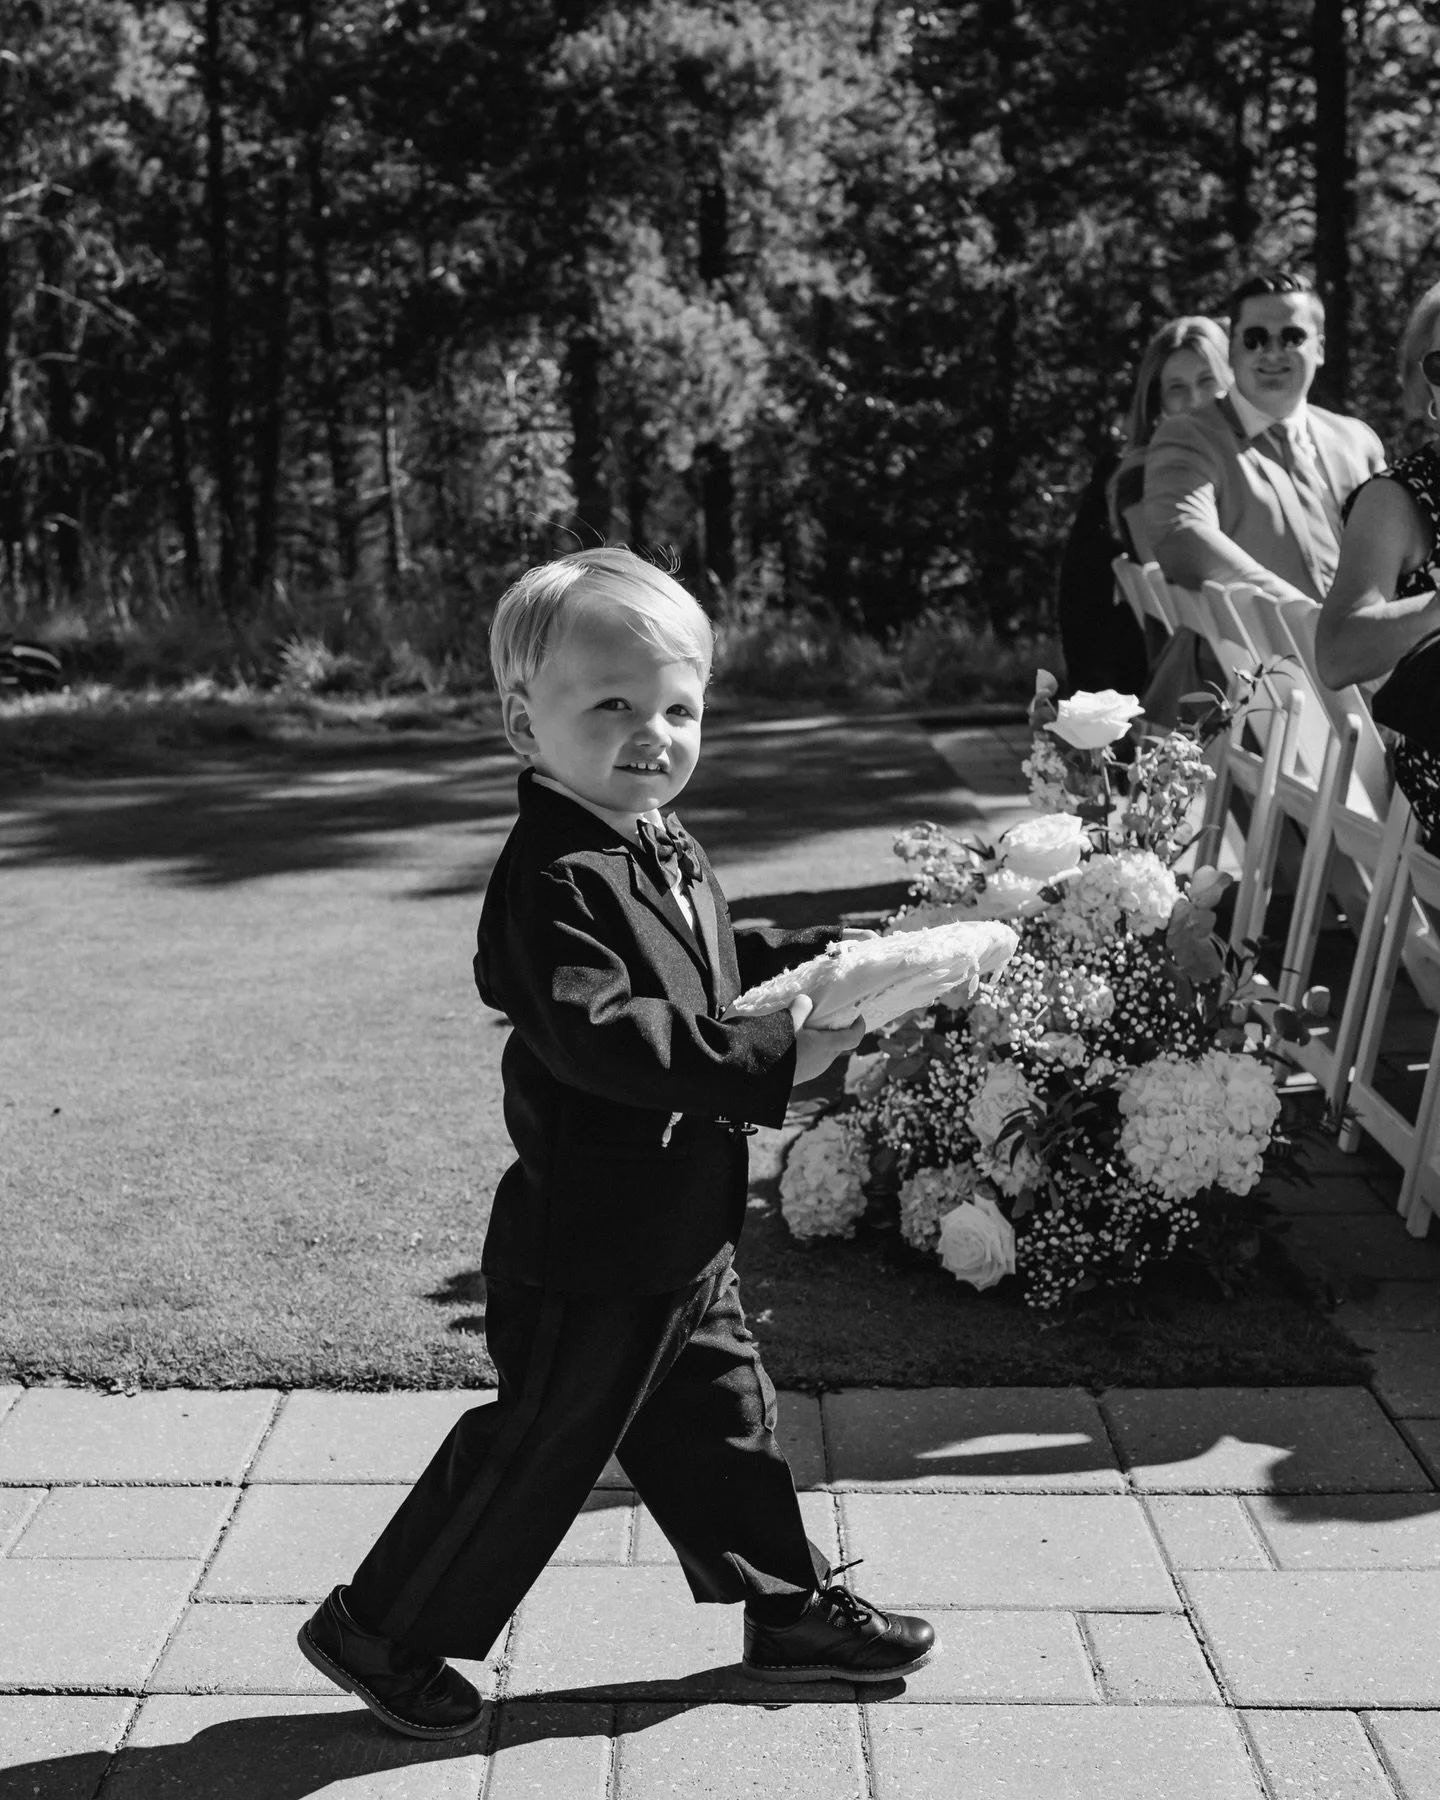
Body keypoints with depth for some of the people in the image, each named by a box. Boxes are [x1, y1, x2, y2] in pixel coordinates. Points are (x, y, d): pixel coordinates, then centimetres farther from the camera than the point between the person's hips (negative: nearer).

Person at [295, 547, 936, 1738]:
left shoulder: (667, 854, 8)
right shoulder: (556, 883, -24)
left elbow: (715, 973, 21)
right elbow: (605, 1040, -34)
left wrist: (812, 965, 4)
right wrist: (774, 1056, -33)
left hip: (682, 1232, 9)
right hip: (588, 1249, -9)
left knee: (722, 1420, 21)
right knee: (538, 1449, 5)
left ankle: (795, 1607, 38)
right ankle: (381, 1631, 22)